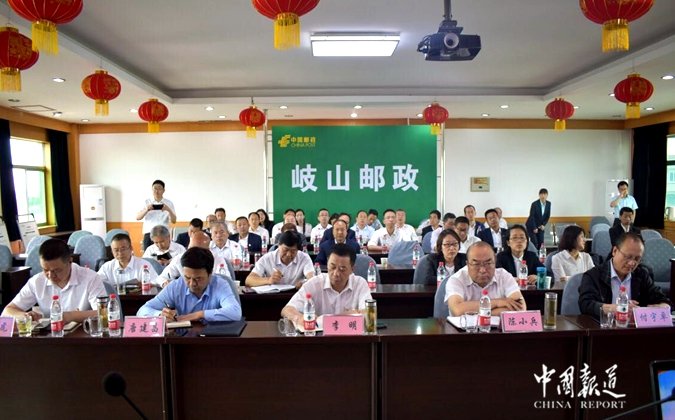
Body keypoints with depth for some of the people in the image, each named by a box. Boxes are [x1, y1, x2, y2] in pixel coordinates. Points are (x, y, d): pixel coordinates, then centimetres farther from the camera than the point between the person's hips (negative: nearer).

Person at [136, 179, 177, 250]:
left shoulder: (168, 203, 9)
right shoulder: (147, 202, 10)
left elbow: (173, 221, 3)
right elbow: (137, 217, 1)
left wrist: (169, 210, -14)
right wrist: (146, 210, -17)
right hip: (148, 235, 1)